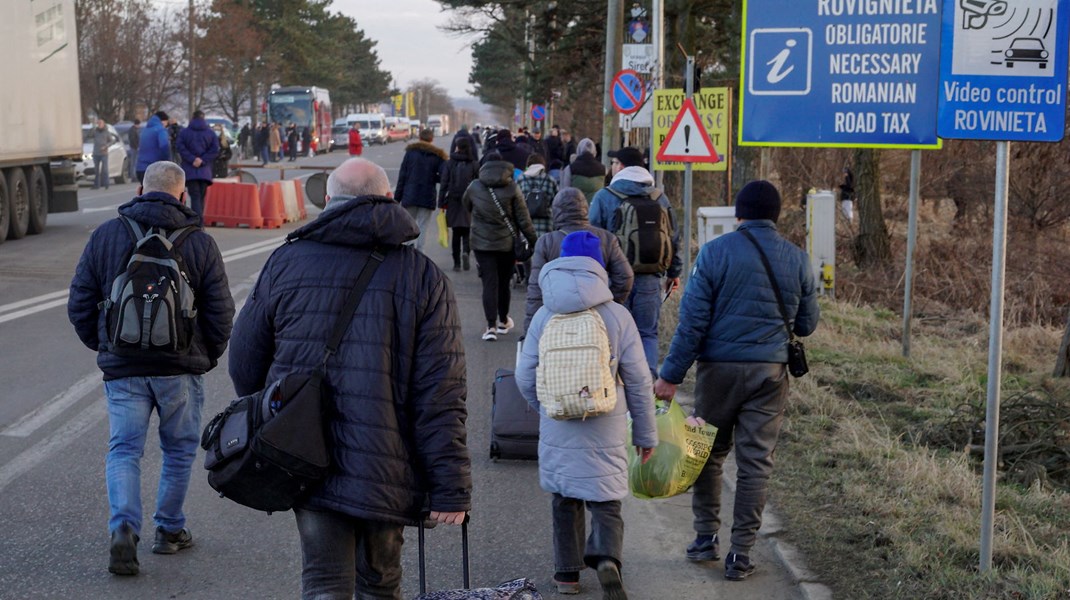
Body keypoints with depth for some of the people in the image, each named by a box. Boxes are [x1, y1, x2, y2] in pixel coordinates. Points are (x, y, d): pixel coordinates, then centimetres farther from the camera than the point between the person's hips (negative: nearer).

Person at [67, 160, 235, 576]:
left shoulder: (105, 236, 1)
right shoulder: (200, 243, -2)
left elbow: (80, 304, 3)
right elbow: (220, 312, -2)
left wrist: (102, 346, 18)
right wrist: (209, 355, 14)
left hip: (122, 367, 1)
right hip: (181, 368, 0)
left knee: (124, 449, 4)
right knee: (179, 449, 15)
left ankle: (124, 527, -15)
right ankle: (169, 529, 22)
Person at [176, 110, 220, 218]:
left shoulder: (184, 132, 4)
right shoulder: (211, 133, 7)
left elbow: (181, 149, -8)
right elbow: (215, 150, -3)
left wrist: (193, 159, -9)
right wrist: (202, 160, -5)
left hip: (190, 170, -2)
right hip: (205, 171, 2)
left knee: (195, 196, -8)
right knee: (201, 197, 12)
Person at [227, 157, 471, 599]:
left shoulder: (285, 263, 2)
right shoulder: (425, 279, -3)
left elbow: (244, 364, 9)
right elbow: (440, 397, -9)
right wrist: (451, 489, -6)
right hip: (385, 471, 0)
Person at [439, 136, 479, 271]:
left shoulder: (449, 164, -1)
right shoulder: (475, 164, -1)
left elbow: (444, 185, -2)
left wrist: (441, 204, 1)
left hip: (453, 201, 0)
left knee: (456, 233, 10)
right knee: (466, 232, 7)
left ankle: (457, 262, 8)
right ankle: (466, 251, -22)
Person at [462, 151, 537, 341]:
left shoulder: (474, 187, -4)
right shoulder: (512, 188, -8)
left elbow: (466, 205, 17)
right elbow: (523, 219, -7)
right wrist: (533, 240, 0)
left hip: (482, 243, 0)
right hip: (507, 243, 1)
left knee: (489, 283, -2)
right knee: (504, 281, 16)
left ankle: (491, 326, -13)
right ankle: (503, 321, 30)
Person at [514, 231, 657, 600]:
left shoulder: (544, 317, -3)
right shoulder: (618, 316, -7)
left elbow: (525, 379, 0)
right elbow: (638, 381, -3)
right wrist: (646, 433, 7)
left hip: (557, 429, 1)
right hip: (606, 431, -1)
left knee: (565, 501, 18)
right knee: (606, 502, 7)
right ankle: (607, 559, -18)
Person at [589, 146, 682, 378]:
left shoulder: (604, 197, -3)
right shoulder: (660, 198, 8)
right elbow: (674, 239, 12)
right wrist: (674, 272, 21)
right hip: (650, 279, 3)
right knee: (648, 334, 9)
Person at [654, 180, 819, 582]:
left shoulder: (715, 252, -6)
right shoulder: (797, 259, 3)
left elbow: (692, 320, -9)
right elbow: (807, 325, 10)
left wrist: (671, 374, -6)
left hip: (719, 368, -1)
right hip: (770, 372, 2)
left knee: (709, 453, 15)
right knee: (756, 462, 5)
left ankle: (706, 537, 19)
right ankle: (741, 554, 6)